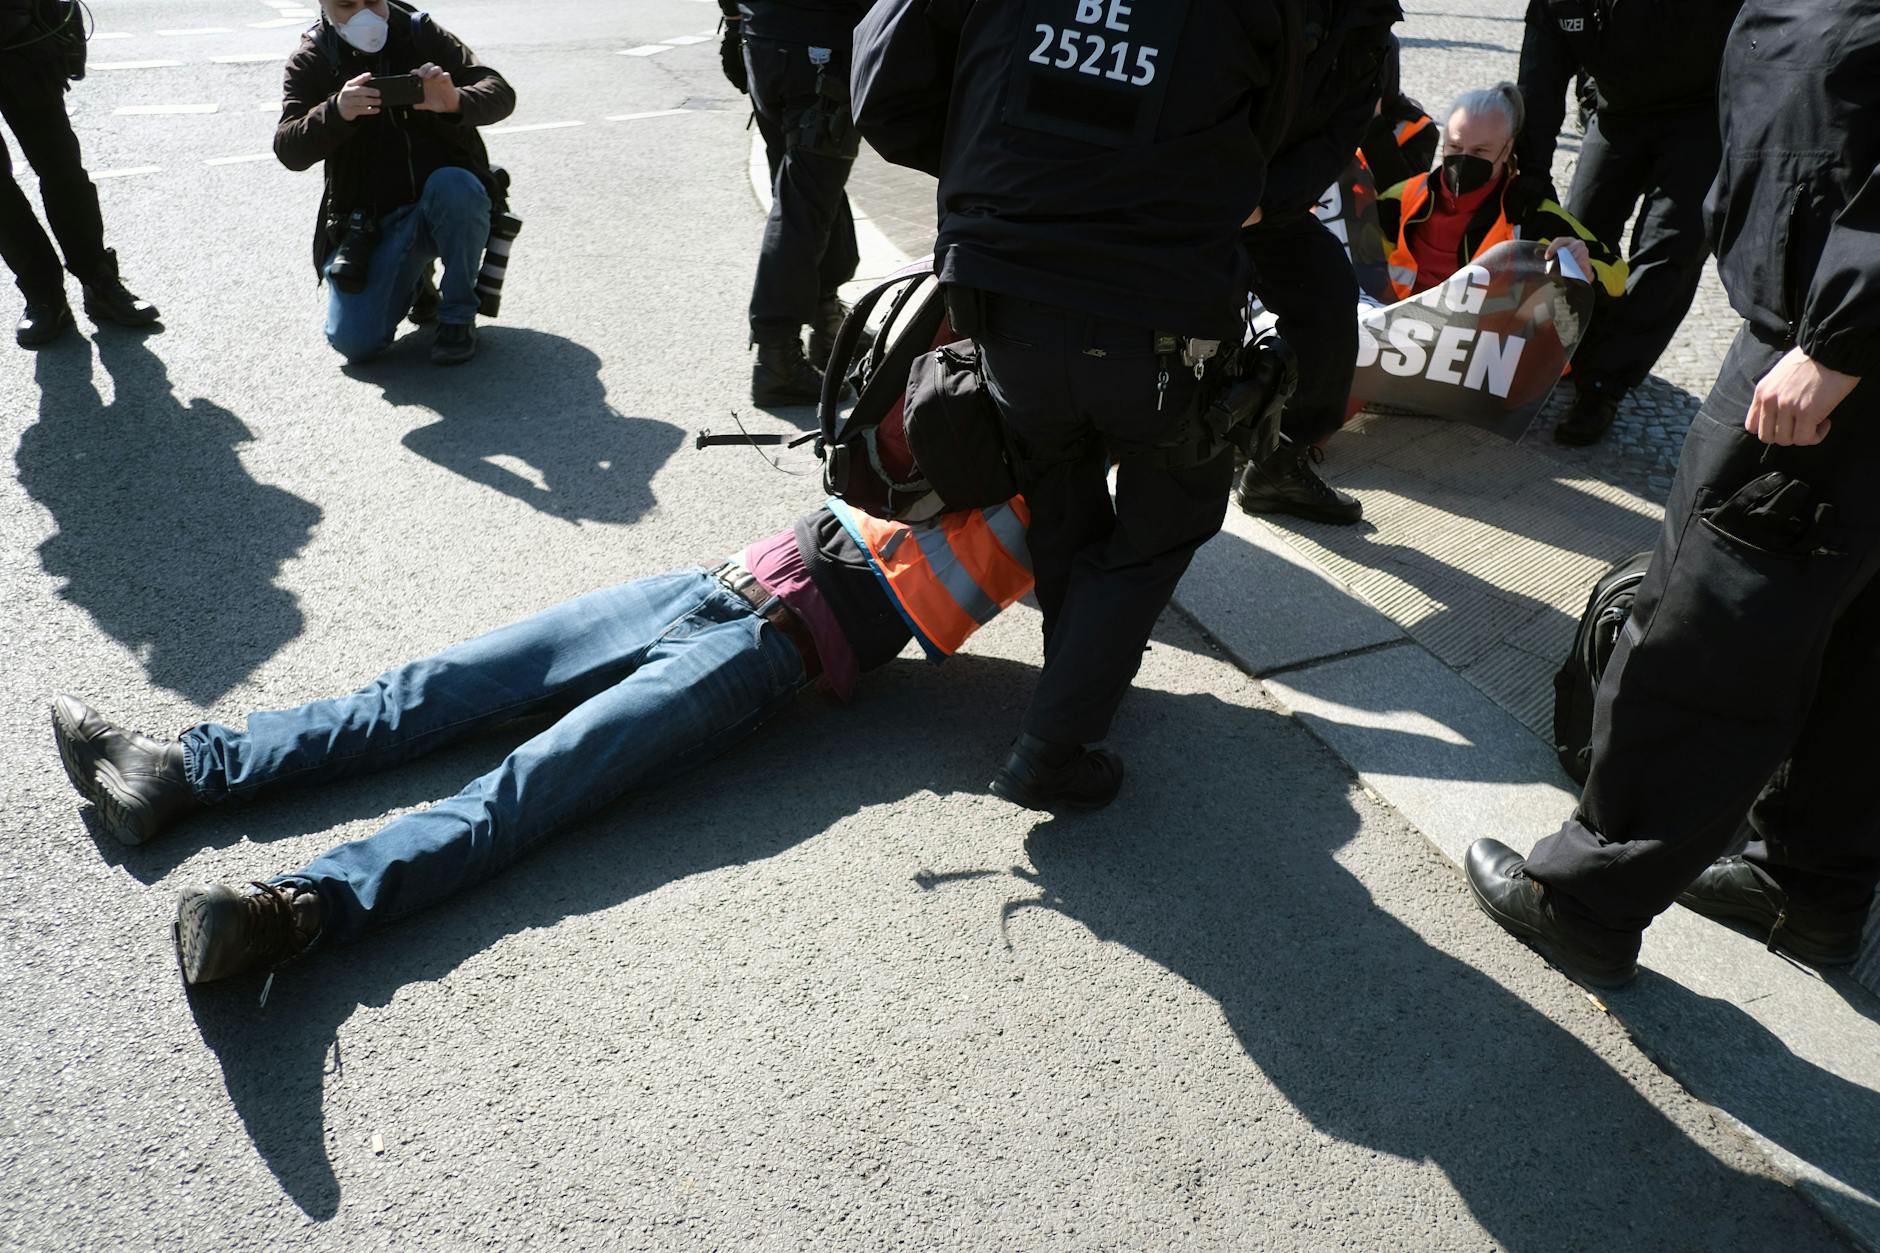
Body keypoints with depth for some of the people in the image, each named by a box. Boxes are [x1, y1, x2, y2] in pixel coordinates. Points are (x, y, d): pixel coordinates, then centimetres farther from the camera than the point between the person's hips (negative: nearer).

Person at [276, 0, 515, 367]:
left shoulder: (422, 34, 3)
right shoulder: (311, 62, 3)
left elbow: (501, 93, -6)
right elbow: (289, 151, -9)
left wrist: (457, 102, -30)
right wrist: (337, 112, -29)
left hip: (446, 206, -1)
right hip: (371, 222, 1)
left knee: (452, 184, -38)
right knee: (354, 342, -17)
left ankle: (458, 316, -16)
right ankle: (413, 281, 18)